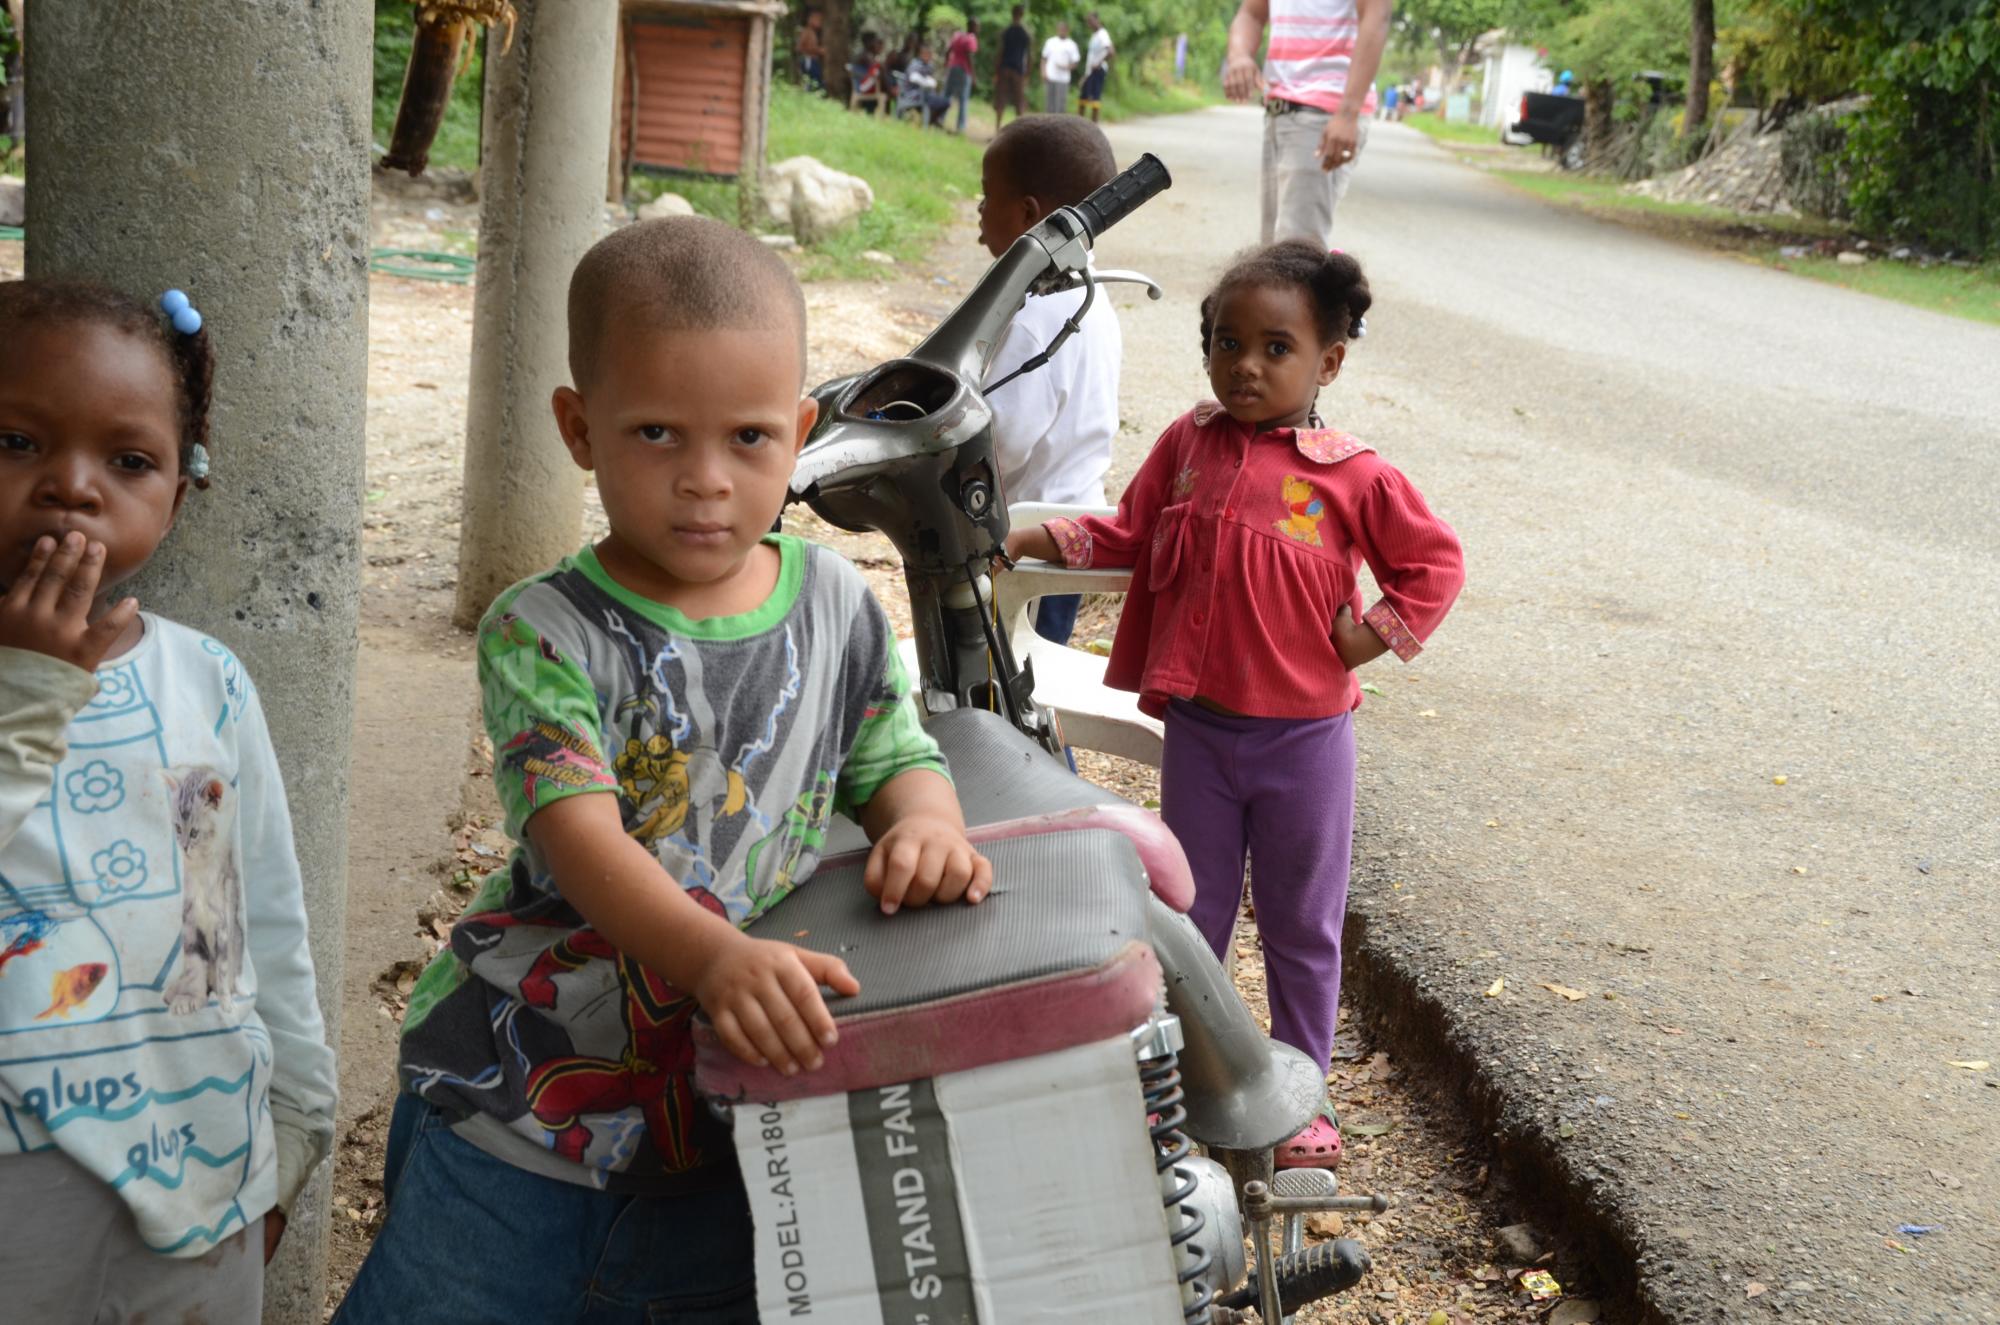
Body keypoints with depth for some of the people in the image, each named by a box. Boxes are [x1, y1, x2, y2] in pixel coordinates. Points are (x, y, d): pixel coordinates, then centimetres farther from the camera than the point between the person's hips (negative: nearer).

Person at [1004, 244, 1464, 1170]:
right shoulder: (1188, 444, 0)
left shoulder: (1352, 475, -10)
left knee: (1300, 923, 12)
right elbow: (1128, 536, 10)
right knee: (1190, 912, 15)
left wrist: (1368, 636, -10)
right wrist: (1035, 539, 0)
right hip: (1198, 726, 3)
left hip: (1304, 737, -2)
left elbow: (1435, 561, -1)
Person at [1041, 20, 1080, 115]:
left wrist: (1065, 67, -16)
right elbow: (1044, 59, 12)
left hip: (1063, 79, -2)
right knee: (1049, 102, 4)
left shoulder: (1071, 45, 5)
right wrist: (1043, 72, -1)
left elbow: (1074, 63, 3)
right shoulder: (1050, 42, 11)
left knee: (1060, 103, -5)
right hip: (1050, 78, 2)